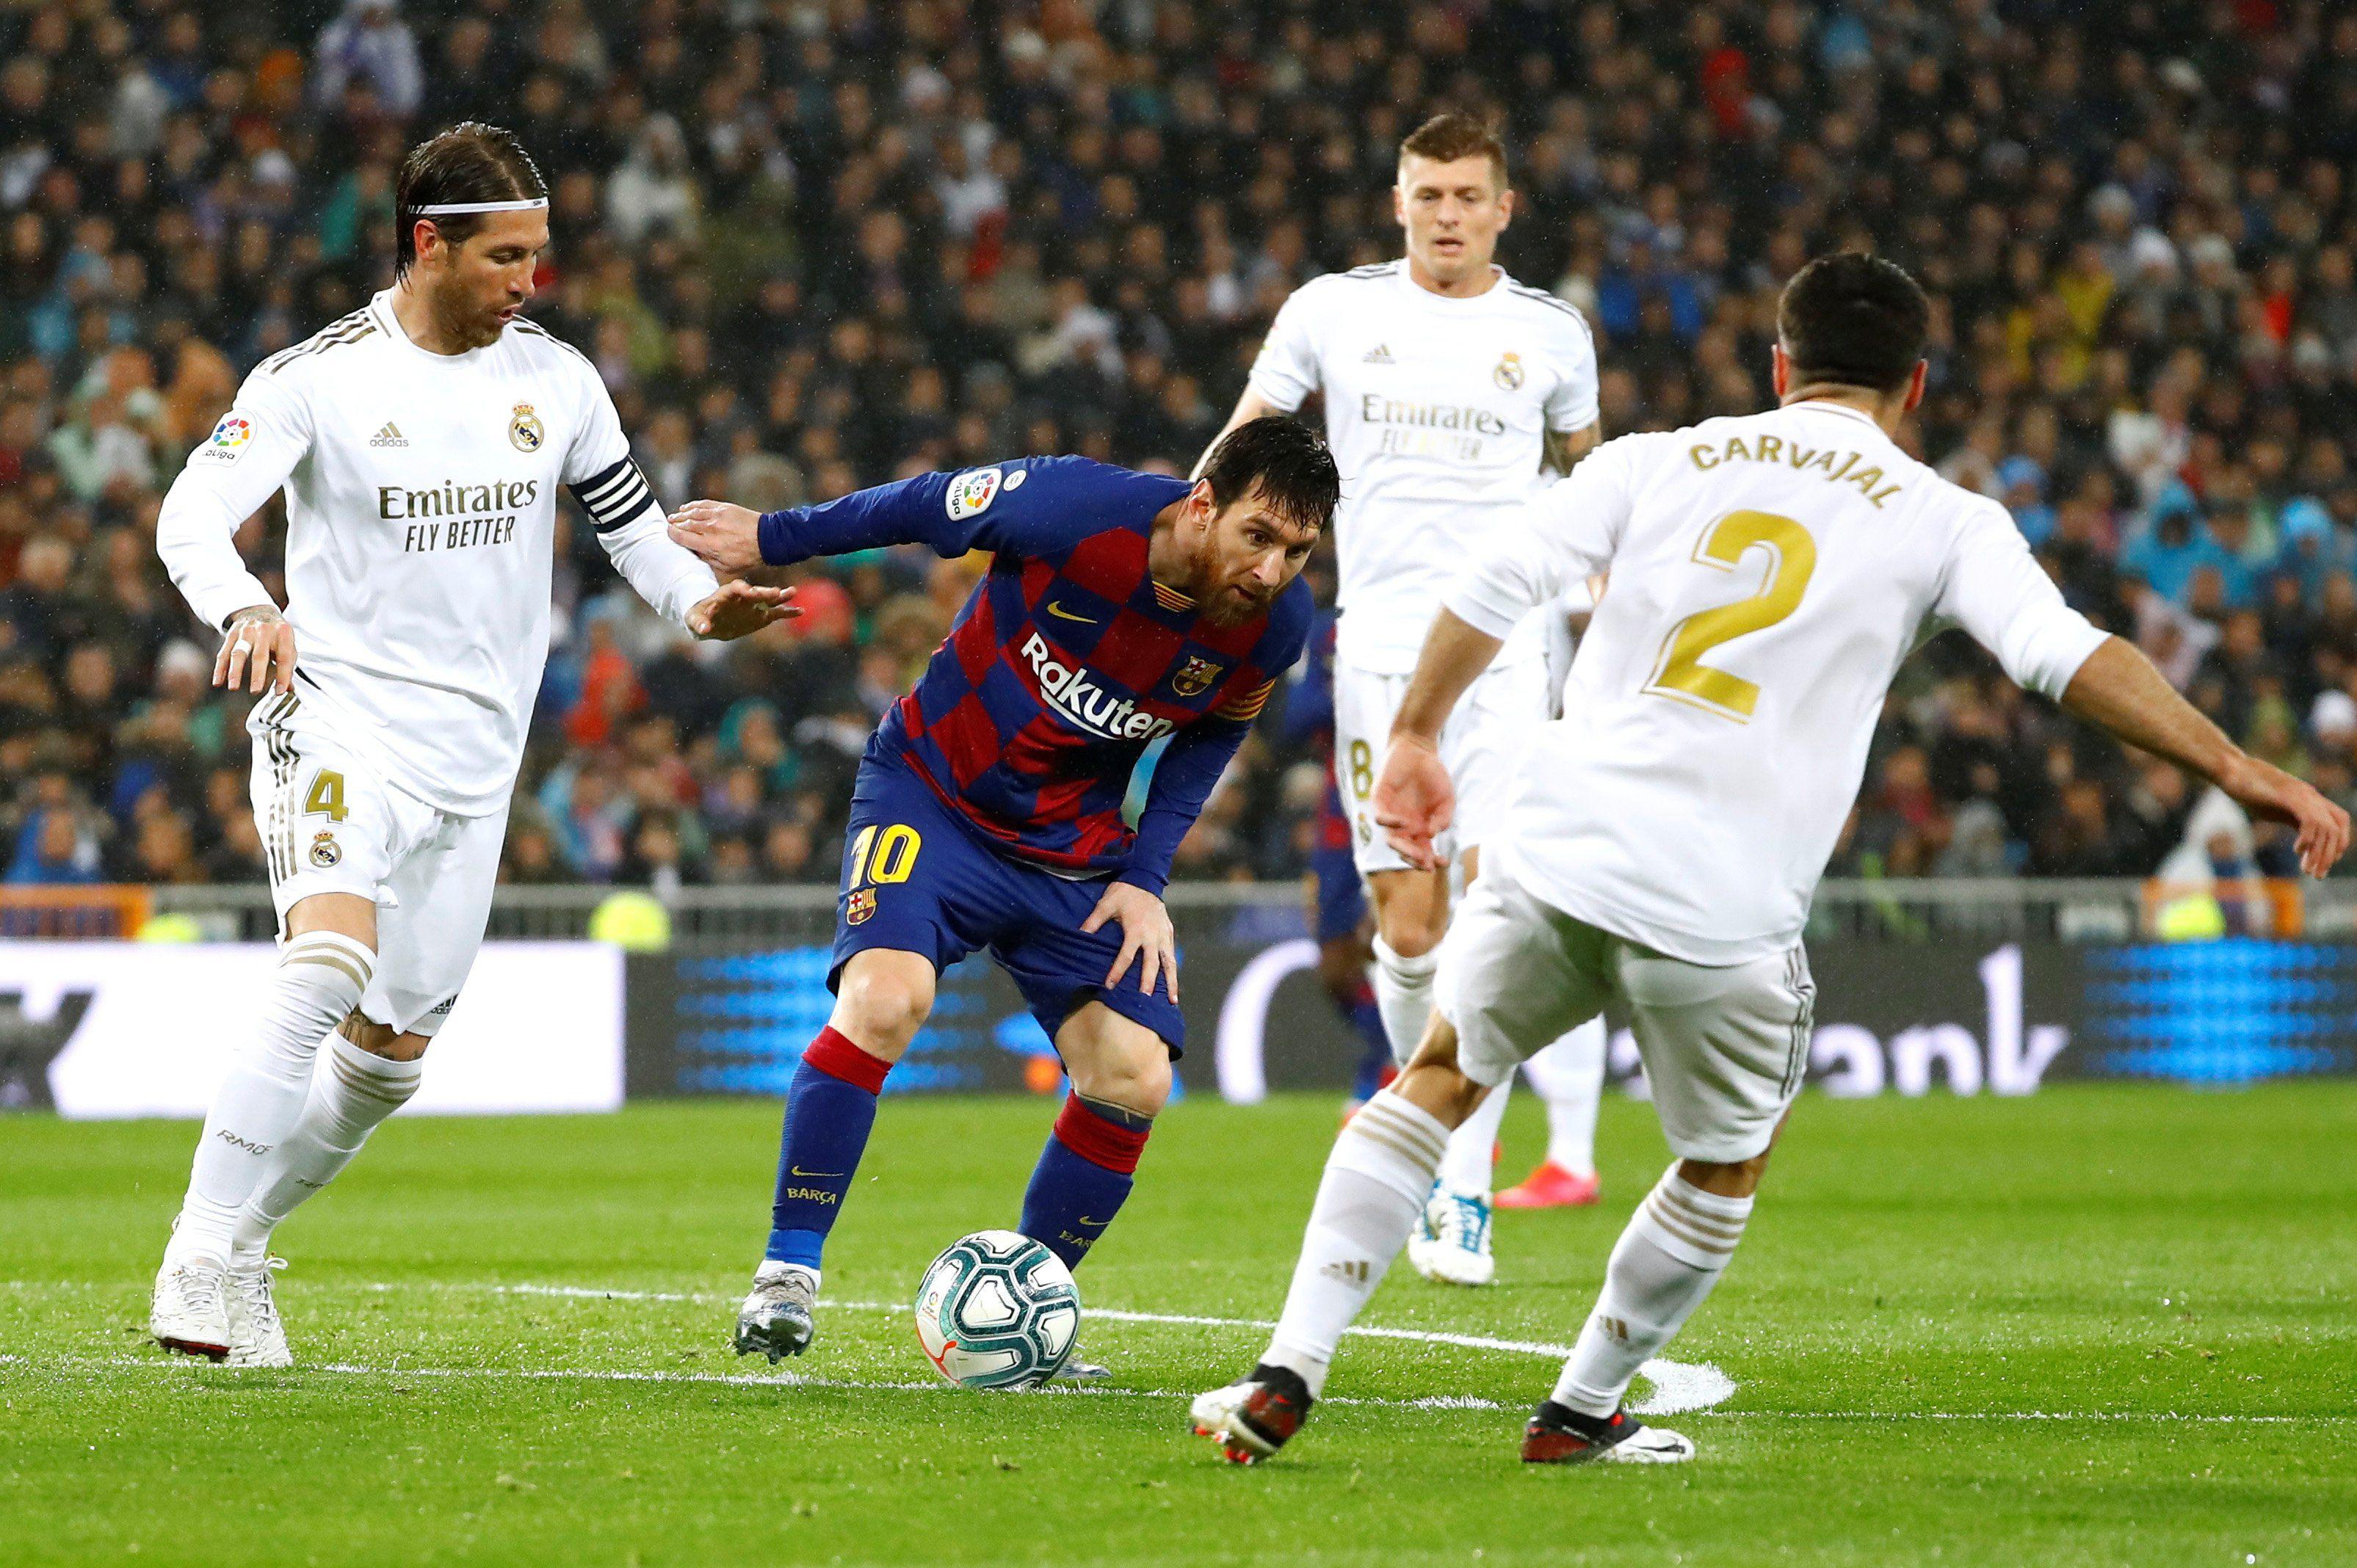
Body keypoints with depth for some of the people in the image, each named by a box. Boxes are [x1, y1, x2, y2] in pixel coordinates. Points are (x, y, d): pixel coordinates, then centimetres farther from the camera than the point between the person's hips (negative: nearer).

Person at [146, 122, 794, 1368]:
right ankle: (197, 1261, -27)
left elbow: (628, 518, 17)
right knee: (330, 962, -29)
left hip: (475, 752, 6)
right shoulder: (321, 377, -8)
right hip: (338, 716, -5)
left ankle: (242, 1245, 28)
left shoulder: (555, 379, 6)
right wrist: (244, 611, -37)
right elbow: (193, 511, -16)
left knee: (389, 1054, 7)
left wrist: (700, 604, -4)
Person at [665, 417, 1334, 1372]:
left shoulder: (1275, 626, -14)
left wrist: (1145, 877, -2)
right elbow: (926, 508, -10)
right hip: (933, 788, -4)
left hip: (1077, 851, 4)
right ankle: (788, 1272, -15)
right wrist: (773, 539, 1)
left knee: (1133, 1078, -7)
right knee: (884, 997, -27)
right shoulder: (1079, 510, -28)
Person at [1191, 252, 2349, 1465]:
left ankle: (1287, 1375, 14)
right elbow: (2068, 657, -4)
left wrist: (1415, 737, 21)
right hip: (1723, 913, -2)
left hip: (1560, 858, 2)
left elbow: (1495, 590, 9)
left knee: (1439, 1081, 22)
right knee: (1723, 1173, 23)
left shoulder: (1657, 463, 14)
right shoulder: (1940, 521, 7)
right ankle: (1581, 1411, 31)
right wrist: (2239, 772, -6)